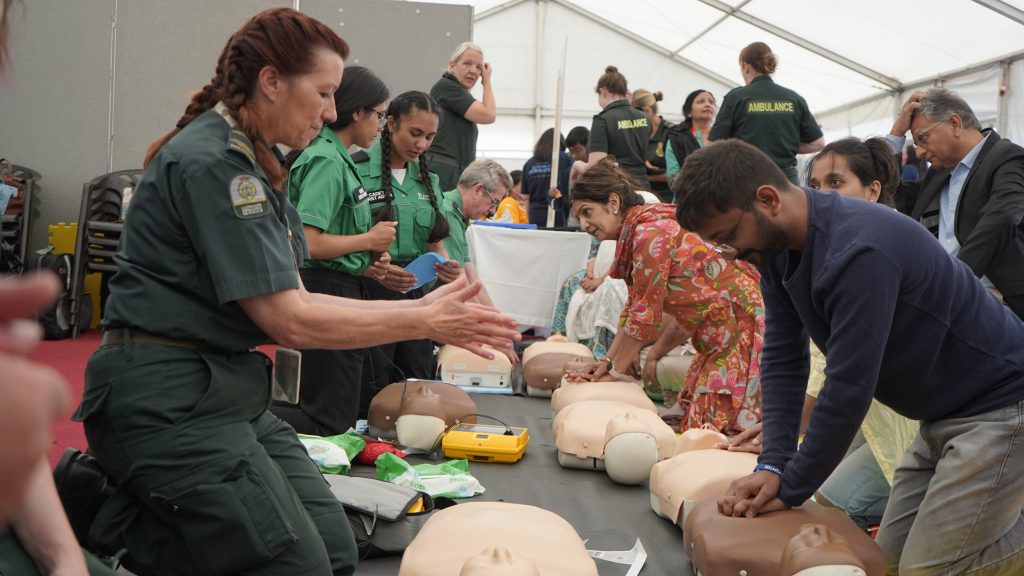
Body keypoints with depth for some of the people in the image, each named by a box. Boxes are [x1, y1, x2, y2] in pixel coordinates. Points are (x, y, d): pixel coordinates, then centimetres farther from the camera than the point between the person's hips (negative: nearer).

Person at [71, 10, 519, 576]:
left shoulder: (247, 162, 12)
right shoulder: (211, 163, -18)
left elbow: (292, 297, 8)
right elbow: (289, 321, -19)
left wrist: (422, 308, 0)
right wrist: (426, 323, -13)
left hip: (225, 390, 10)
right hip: (168, 397, -10)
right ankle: (109, 516, 3)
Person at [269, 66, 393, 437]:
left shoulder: (339, 159, 14)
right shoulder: (327, 161, -16)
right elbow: (308, 242, -24)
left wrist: (363, 264, 7)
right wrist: (370, 240, -12)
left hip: (343, 289, 10)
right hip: (330, 292, -10)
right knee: (330, 424, -5)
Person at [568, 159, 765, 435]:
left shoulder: (650, 233, -17)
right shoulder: (635, 234, 14)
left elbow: (645, 316, -13)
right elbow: (633, 309, 20)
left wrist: (614, 371, -1)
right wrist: (608, 361, 14)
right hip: (718, 337, 10)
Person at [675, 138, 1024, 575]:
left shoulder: (858, 250, -31)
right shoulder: (778, 248, -2)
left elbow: (850, 387, -28)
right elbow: (782, 359, 0)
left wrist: (790, 490, -17)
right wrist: (772, 465, -12)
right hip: (942, 413, 9)